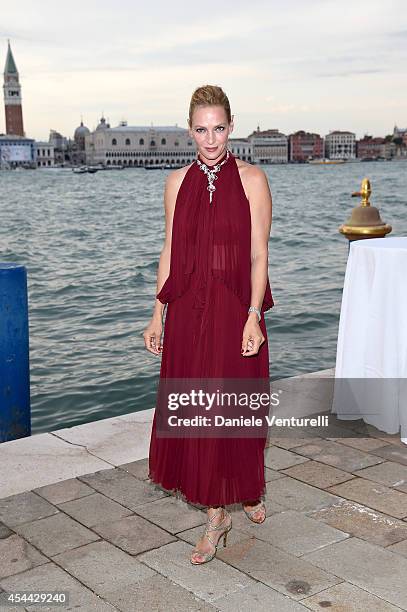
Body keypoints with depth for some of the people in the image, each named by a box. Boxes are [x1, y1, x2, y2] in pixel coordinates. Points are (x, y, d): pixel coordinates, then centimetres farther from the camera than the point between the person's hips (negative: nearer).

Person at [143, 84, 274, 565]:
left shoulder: (251, 179, -3)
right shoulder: (178, 182, 7)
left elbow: (258, 255, -6)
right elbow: (170, 253, 9)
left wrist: (253, 317, -15)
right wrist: (158, 315, 5)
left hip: (235, 307, -3)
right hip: (188, 309, 3)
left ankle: (250, 489, 36)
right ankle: (216, 516, 20)